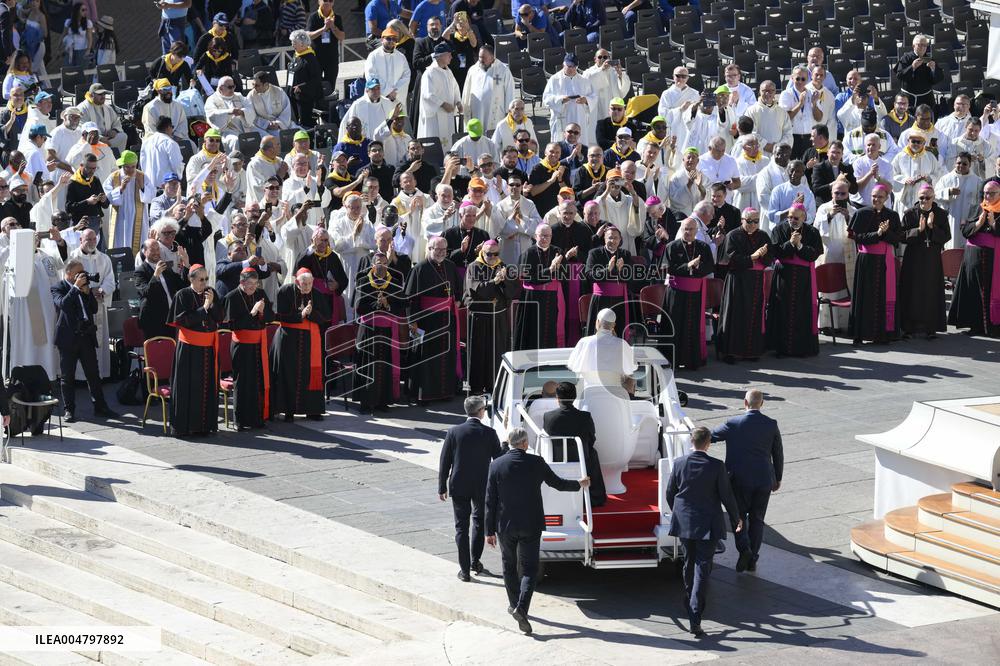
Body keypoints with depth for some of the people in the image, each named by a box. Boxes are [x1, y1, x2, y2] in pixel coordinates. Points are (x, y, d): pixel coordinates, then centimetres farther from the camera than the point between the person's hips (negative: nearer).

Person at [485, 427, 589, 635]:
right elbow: (558, 483, 5)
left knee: (509, 566, 20)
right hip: (530, 525, -1)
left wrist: (490, 531, 2)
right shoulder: (536, 463, -8)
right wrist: (580, 484, 25)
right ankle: (521, 608, -15)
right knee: (529, 568, 3)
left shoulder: (496, 465, -6)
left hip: (505, 526, 1)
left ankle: (514, 604, 32)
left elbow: (490, 501, -4)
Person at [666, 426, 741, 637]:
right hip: (708, 523, -4)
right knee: (702, 568, -4)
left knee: (689, 564, 22)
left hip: (684, 522, 4)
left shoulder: (679, 463, -4)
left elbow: (670, 493, 5)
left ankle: (690, 606, 37)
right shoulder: (716, 466, -13)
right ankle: (695, 618, -13)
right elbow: (726, 496, -7)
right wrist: (736, 519, 9)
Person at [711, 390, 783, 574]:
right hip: (764, 481, 2)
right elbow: (778, 454, 5)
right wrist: (778, 479, 17)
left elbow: (710, 436, 5)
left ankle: (744, 548, -13)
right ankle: (753, 560, 13)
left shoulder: (734, 423, -8)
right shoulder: (771, 425, -2)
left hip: (739, 479, -2)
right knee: (757, 519, 12)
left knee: (738, 515, 10)